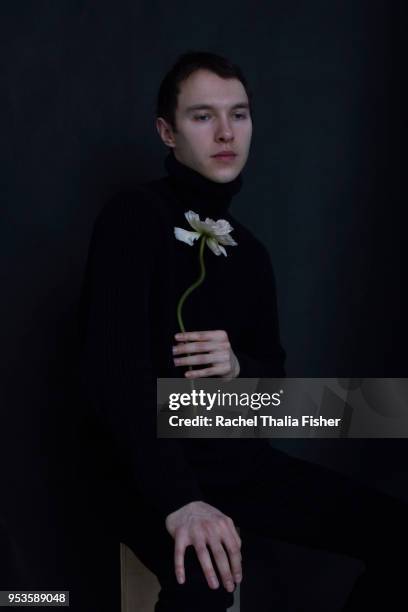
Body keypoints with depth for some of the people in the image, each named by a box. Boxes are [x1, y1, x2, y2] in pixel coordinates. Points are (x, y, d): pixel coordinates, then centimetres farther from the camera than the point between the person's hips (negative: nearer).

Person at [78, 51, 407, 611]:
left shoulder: (250, 251, 12)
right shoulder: (134, 220, -10)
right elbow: (113, 373, -20)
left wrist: (238, 367, -9)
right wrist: (179, 500, -32)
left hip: (245, 463, 7)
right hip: (158, 473, -7)